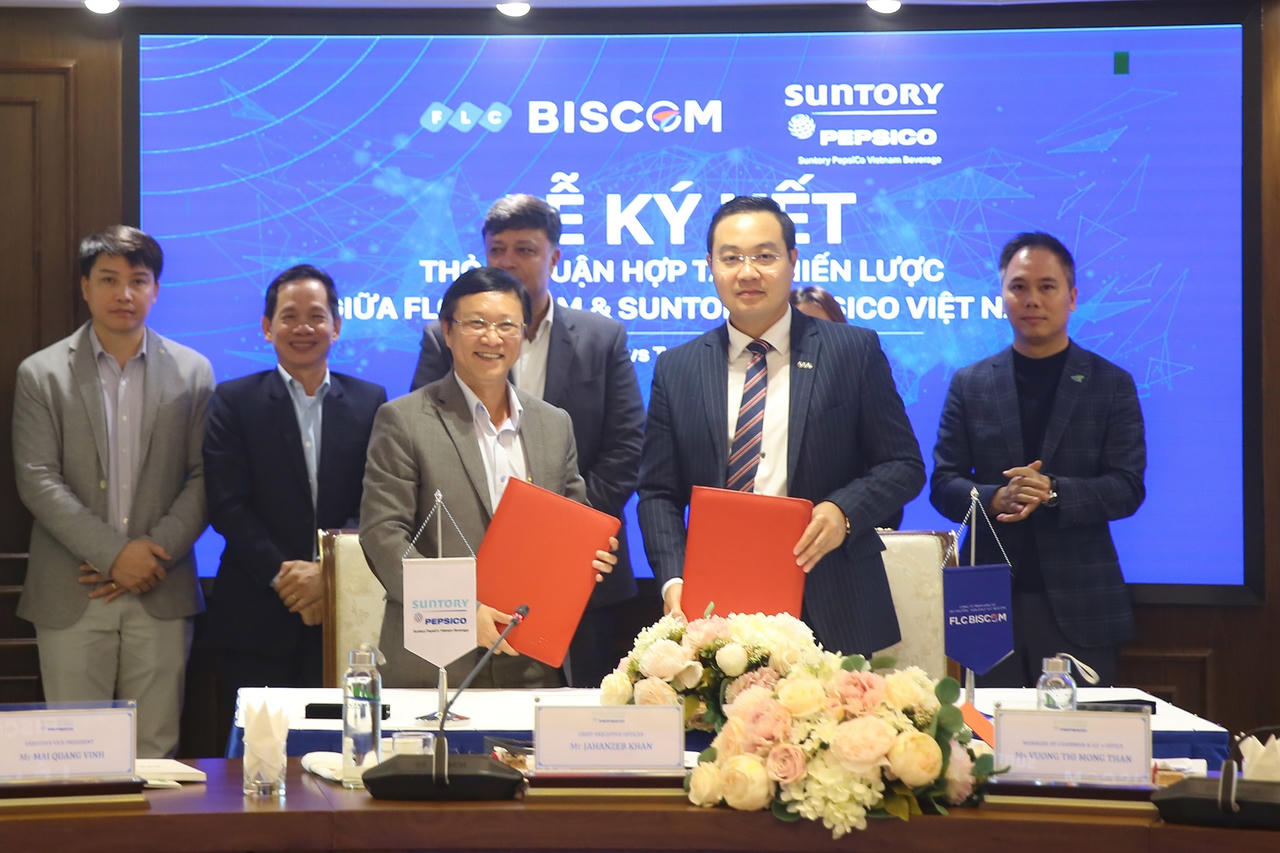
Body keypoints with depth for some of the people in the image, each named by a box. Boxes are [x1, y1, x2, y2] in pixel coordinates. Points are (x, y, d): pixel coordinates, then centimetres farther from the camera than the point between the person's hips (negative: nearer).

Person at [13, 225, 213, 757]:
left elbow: (203, 478, 4)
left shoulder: (192, 373, 8)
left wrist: (154, 553, -9)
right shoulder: (41, 374, 4)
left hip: (161, 594, 1)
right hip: (72, 597, -1)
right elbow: (38, 481, -4)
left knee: (154, 750, 4)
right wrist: (114, 554, -13)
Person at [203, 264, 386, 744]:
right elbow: (227, 505, -4)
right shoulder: (234, 402, 5)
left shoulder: (369, 402, 9)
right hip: (258, 619, -1)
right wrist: (281, 575, -13)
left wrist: (329, 573, -13)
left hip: (344, 616, 1)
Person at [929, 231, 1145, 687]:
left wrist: (1052, 492, -17)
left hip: (1079, 604, -1)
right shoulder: (969, 384, 10)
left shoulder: (1111, 384, 6)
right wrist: (995, 499, -14)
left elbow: (1127, 488, -1)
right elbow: (943, 483, 7)